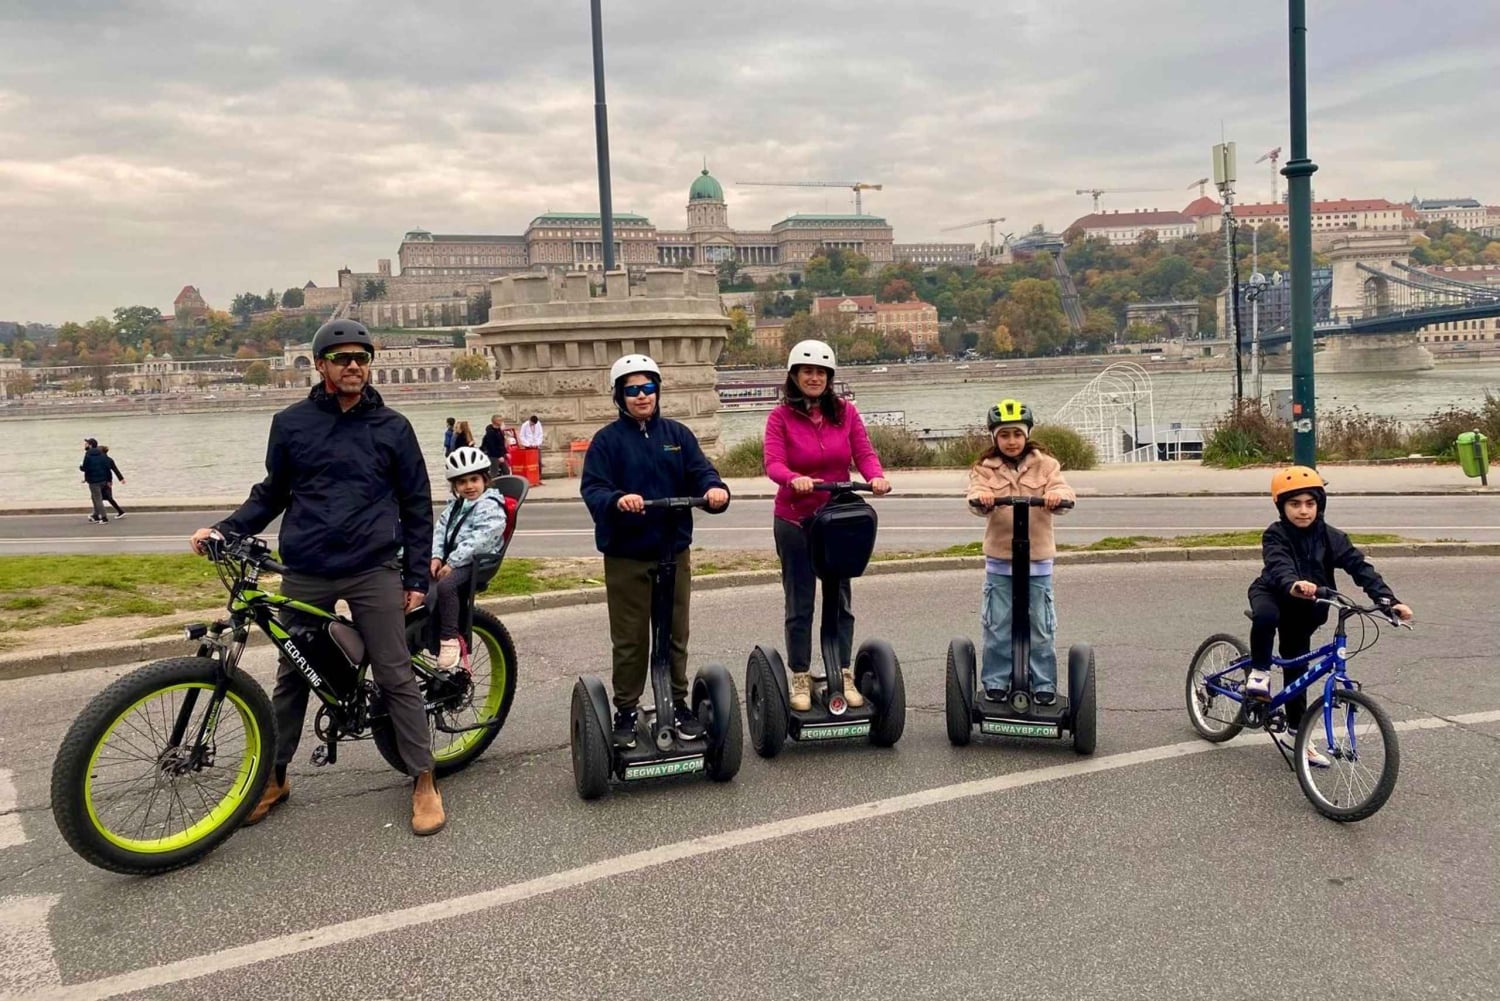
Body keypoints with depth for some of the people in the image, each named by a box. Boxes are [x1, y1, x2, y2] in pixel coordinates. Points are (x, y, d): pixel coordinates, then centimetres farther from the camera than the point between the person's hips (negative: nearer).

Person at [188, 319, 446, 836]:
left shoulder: (392, 427, 2)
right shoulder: (291, 423, 4)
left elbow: (417, 506, 5)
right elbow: (272, 492, 13)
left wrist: (416, 577, 1)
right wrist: (225, 530, -1)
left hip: (373, 570, -2)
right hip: (305, 573, 2)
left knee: (396, 676, -1)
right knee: (292, 676, 13)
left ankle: (423, 781, 8)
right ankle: (274, 777, 28)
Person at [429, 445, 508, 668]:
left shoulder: (490, 507, -8)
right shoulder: (455, 506, 21)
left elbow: (479, 540, -18)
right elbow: (440, 530, 13)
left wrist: (452, 563, -21)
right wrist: (436, 557, -5)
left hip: (474, 562, -8)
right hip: (450, 560, 8)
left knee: (445, 585, -33)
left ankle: (450, 639, -24)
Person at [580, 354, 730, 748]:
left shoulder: (678, 435, 7)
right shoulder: (608, 440, -3)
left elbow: (701, 472, -2)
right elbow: (592, 489, -13)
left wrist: (715, 489, -25)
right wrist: (618, 500, -34)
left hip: (673, 552, 3)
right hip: (625, 556, -3)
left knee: (676, 635, 13)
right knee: (630, 639, 5)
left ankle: (678, 704, 27)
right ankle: (626, 712, 18)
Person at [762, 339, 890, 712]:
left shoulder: (846, 412, 1)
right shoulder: (781, 416, -7)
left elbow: (864, 453, -5)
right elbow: (773, 463, -18)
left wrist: (877, 476, -26)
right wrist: (795, 479, -39)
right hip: (794, 520, -2)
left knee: (840, 600, 9)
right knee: (799, 604, 6)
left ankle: (844, 676, 20)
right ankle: (800, 680, 16)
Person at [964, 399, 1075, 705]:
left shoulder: (1044, 464, 3)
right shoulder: (985, 468, 3)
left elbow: (1062, 489, -12)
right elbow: (977, 495, -13)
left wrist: (1057, 496, -35)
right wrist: (981, 497, -37)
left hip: (1038, 558, 0)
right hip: (999, 559, 0)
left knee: (1040, 626, 6)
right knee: (998, 626, 5)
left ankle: (1044, 684, 18)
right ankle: (996, 682, 17)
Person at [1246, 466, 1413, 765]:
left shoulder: (1330, 537, -13)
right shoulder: (1275, 535, -22)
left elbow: (1360, 567, -21)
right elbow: (1279, 566, -41)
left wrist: (1388, 599, -36)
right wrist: (1293, 585, -64)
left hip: (1304, 611, 4)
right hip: (1272, 595, -3)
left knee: (1296, 668, 9)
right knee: (1265, 616, -40)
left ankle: (1297, 730, 24)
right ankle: (1259, 672, -17)